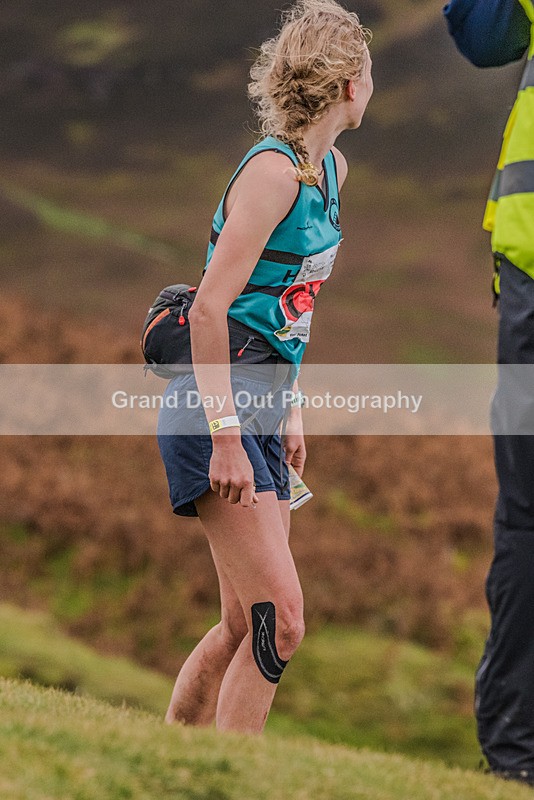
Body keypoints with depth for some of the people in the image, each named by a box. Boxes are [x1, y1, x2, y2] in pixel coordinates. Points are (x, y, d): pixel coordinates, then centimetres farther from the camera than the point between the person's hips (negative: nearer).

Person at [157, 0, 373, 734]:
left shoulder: (330, 169, 12)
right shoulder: (273, 171, -17)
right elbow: (210, 307, -22)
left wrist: (291, 408, 22)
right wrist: (225, 437, -24)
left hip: (259, 408, 9)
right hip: (214, 409, -9)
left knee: (246, 624, 10)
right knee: (279, 617, -15)